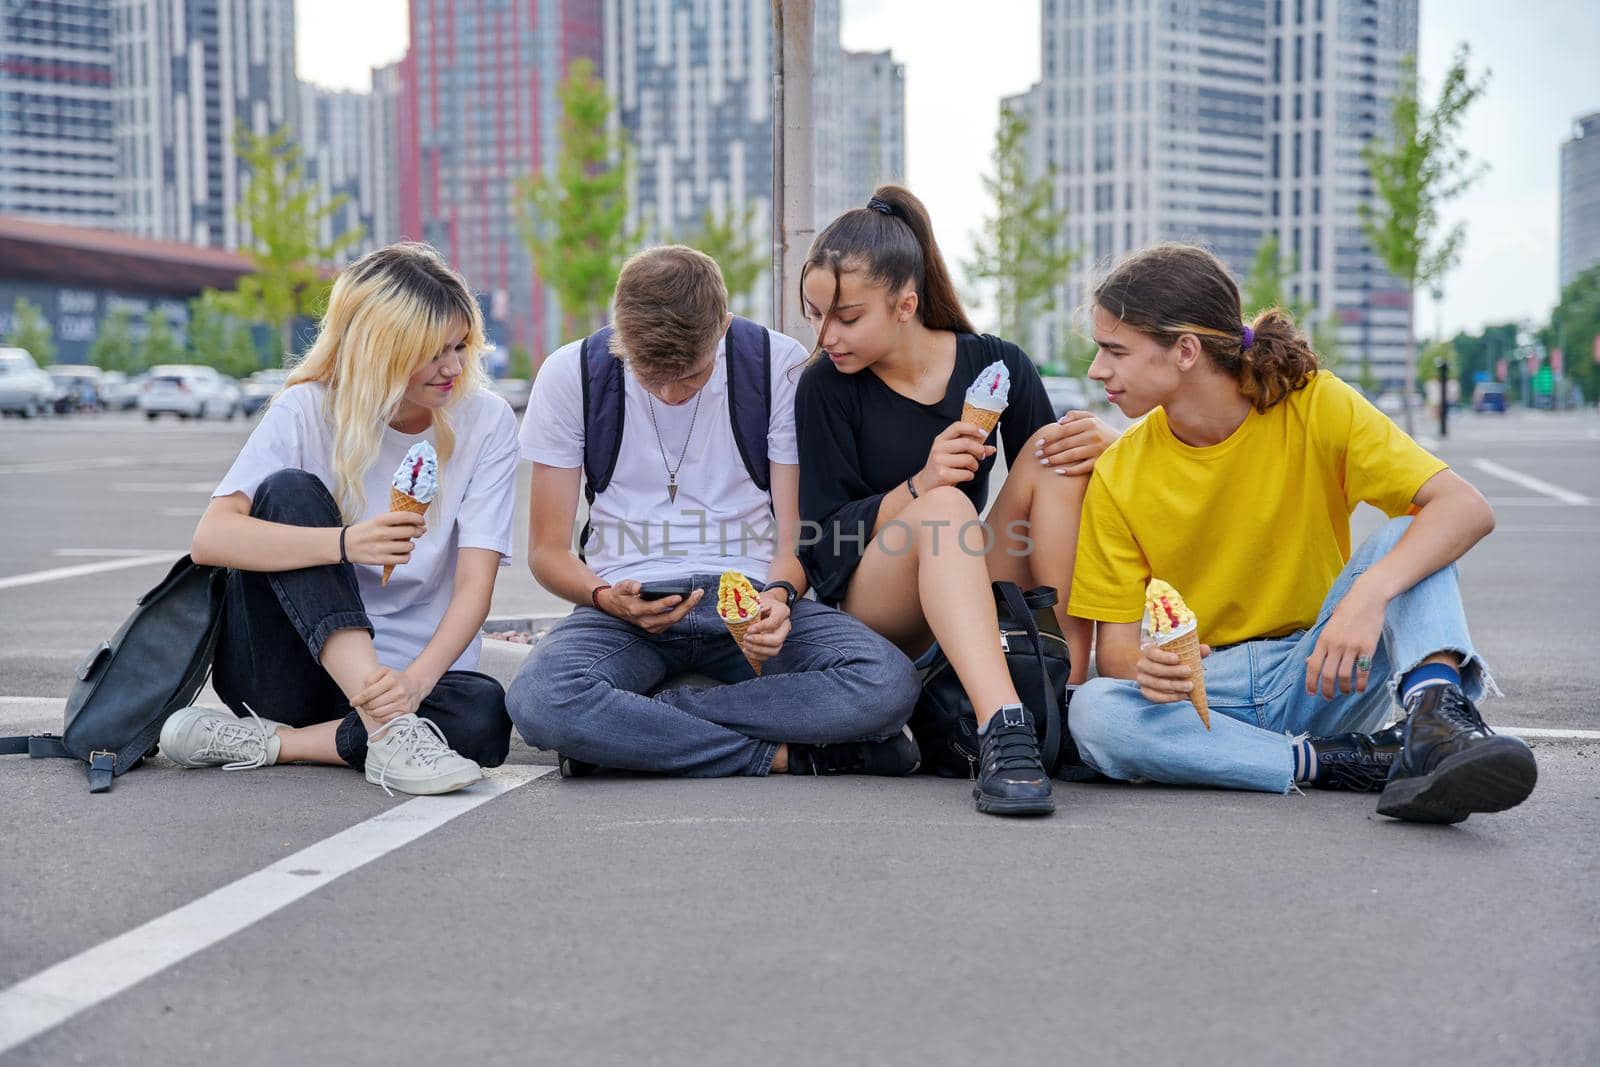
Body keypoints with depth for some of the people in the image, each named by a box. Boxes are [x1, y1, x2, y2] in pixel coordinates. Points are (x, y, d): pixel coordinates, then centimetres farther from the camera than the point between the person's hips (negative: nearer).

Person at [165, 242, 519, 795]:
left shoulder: (485, 422, -4)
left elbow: (475, 584, -12)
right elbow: (210, 538, -21)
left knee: (484, 716, -33)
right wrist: (344, 543, -36)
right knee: (287, 490, -25)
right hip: (279, 673, 0)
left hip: (409, 673, 1)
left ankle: (265, 742, -19)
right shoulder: (308, 410, -7)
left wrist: (417, 679, -31)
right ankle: (387, 730, -35)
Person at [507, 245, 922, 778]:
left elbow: (797, 534, 0)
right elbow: (547, 551, 3)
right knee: (538, 700, -35)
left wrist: (778, 594, -23)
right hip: (631, 601, -1)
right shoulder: (571, 374, -3)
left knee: (889, 683, -30)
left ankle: (622, 726, -21)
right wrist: (608, 597, -19)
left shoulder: (780, 365, -3)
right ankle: (787, 754, -24)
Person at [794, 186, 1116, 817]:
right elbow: (821, 540, -9)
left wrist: (1097, 440, -20)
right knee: (944, 508, -34)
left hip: (982, 597, 3)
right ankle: (1002, 730, -53)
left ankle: (1075, 683, -27)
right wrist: (920, 485, -27)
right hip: (864, 611, -3)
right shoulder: (826, 388, -5)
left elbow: (1045, 474, 4)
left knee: (1061, 455, -18)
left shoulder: (995, 365, 1)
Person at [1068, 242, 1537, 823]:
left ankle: (1437, 711, -44)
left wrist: (1370, 593, -36)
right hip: (1201, 695, 1)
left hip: (1317, 679, 0)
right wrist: (1146, 666, -30)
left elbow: (1467, 508, -18)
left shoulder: (1314, 406, -9)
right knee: (1091, 711, -31)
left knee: (1406, 534, -21)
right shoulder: (1117, 476, -5)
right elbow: (1114, 646, -5)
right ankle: (1333, 762, -26)